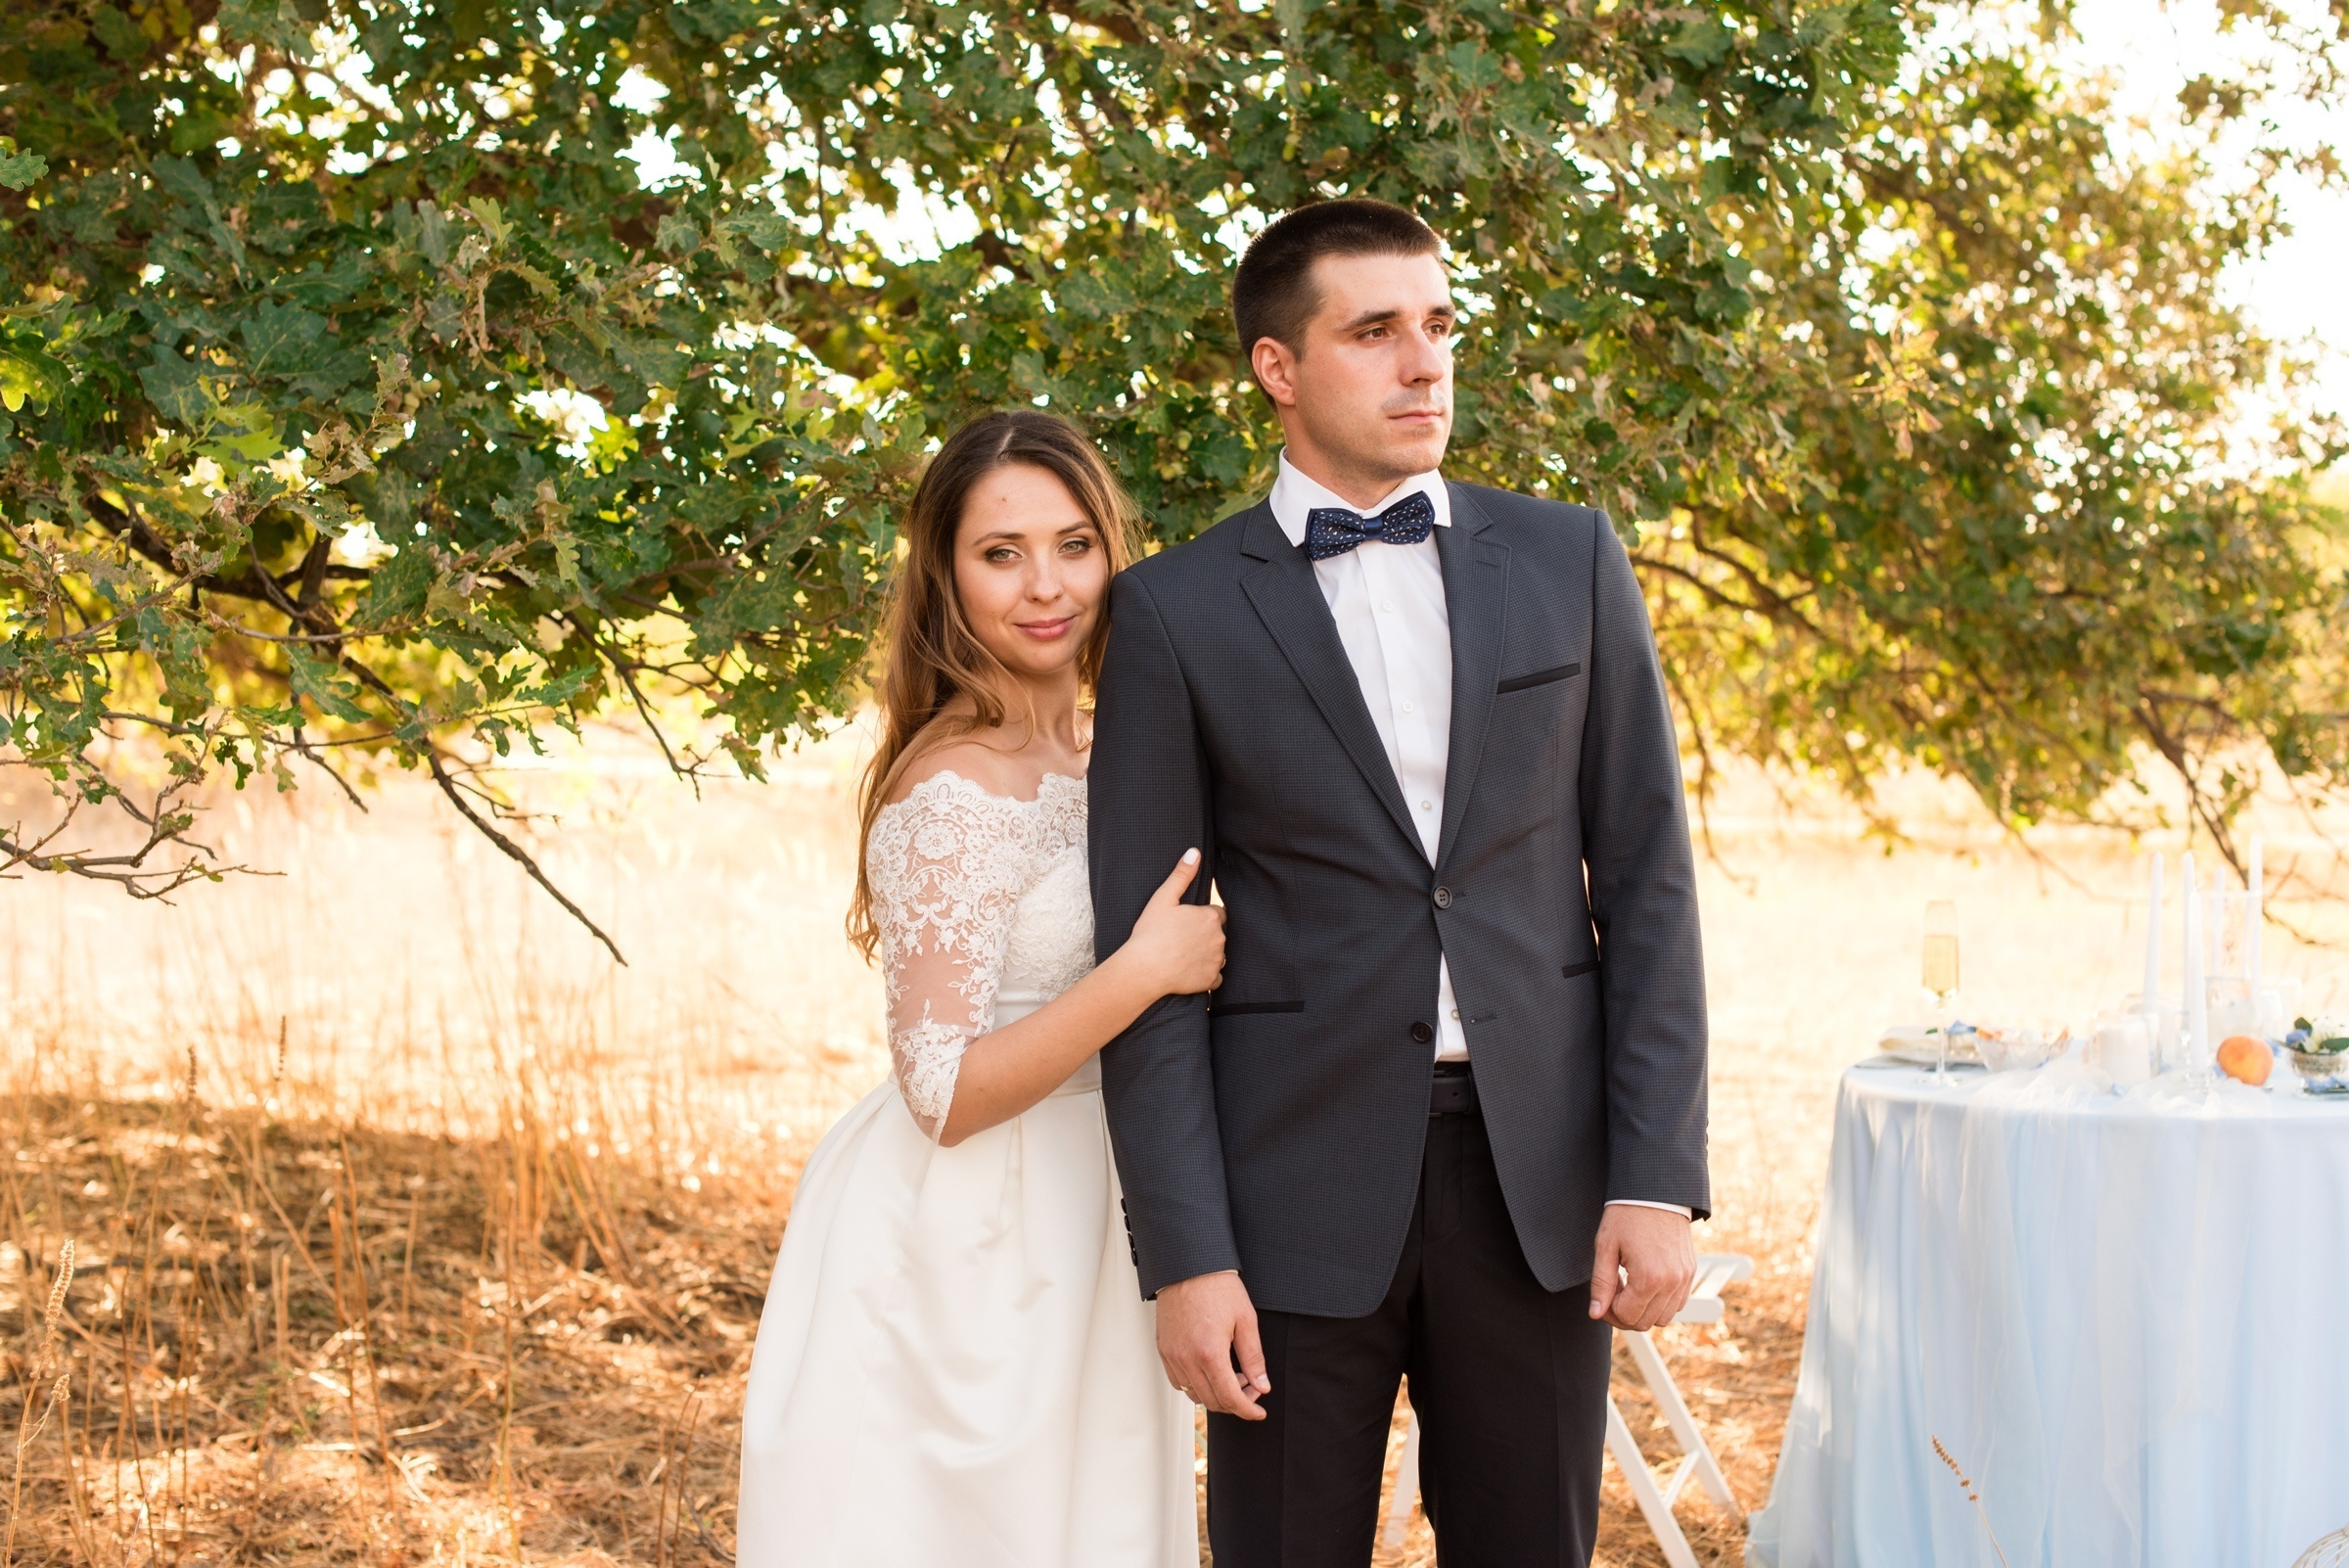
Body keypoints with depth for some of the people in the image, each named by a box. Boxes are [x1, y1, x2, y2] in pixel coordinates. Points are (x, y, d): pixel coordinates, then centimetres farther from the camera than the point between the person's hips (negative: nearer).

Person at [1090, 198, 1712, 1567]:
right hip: (1299, 1182, -2)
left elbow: (1647, 876, 5)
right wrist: (1186, 1255, -8)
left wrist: (1659, 1178, -3)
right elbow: (1142, 947, -2)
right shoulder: (1178, 610, 0)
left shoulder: (1568, 562, 6)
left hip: (1537, 1167, 2)